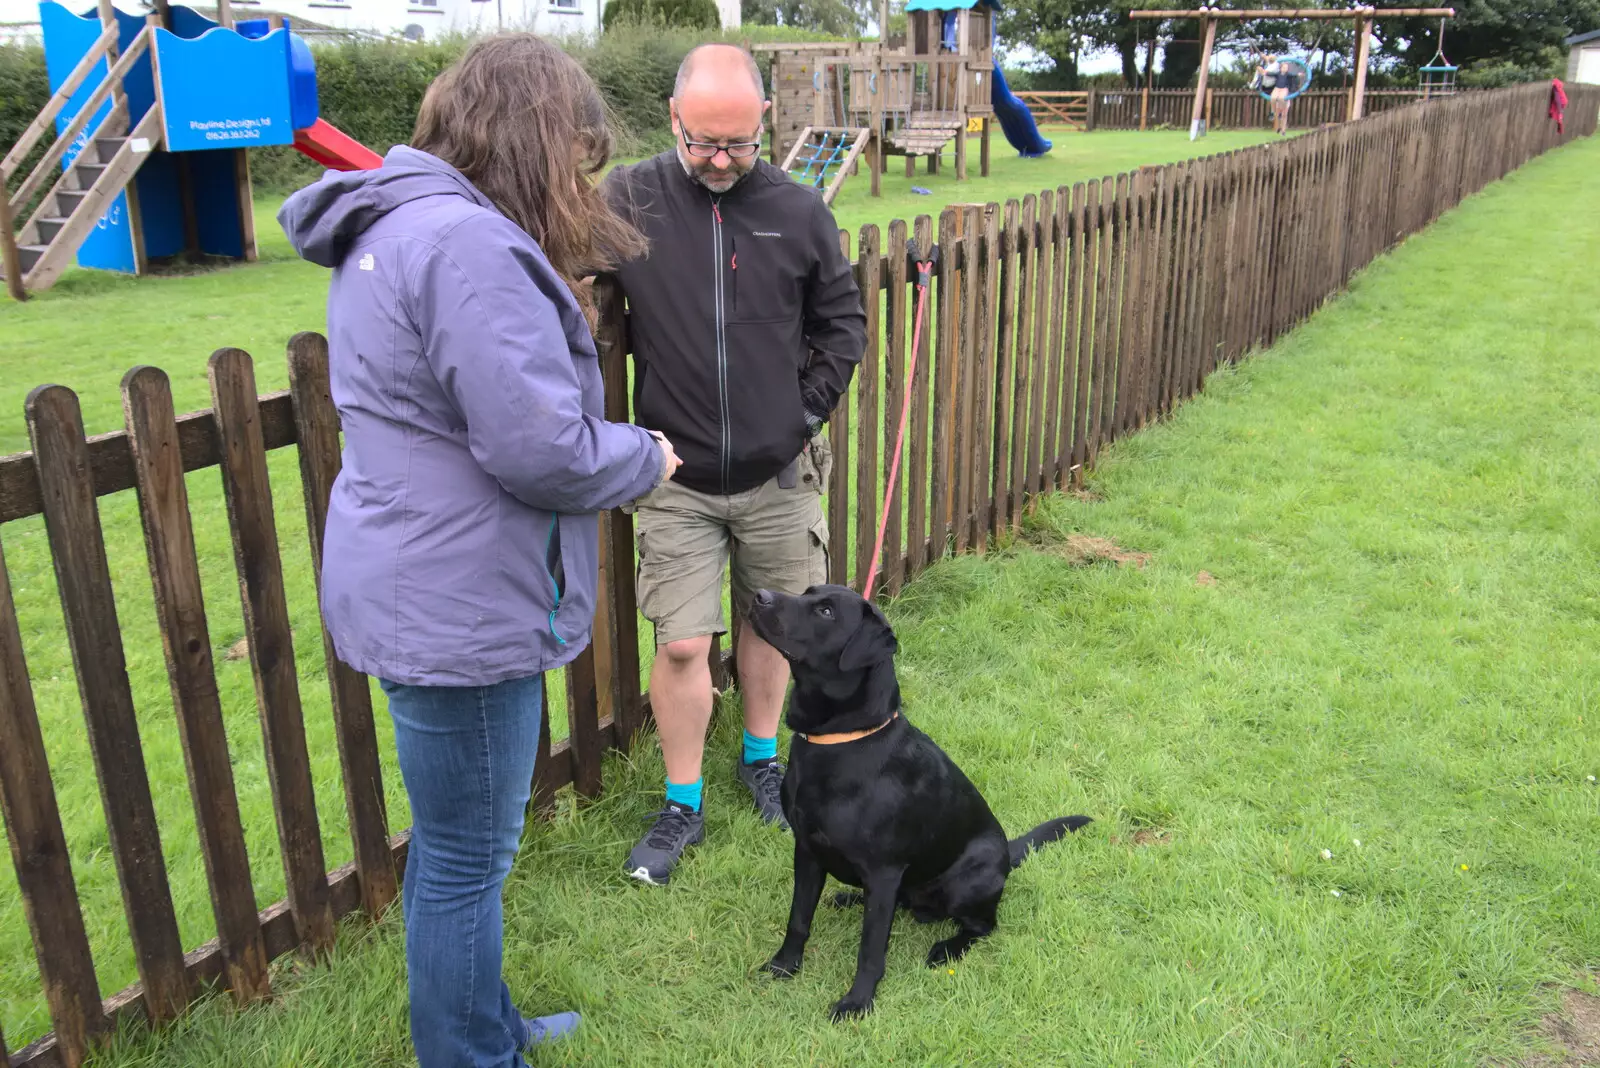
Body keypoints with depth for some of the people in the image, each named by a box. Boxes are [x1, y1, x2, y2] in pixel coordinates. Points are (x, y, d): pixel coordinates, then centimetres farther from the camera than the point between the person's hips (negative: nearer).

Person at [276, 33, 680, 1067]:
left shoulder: (394, 228, 12)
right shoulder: (471, 246, -23)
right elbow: (542, 450, -25)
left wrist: (556, 329, 10)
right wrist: (648, 457, -7)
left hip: (423, 588, 11)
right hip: (460, 611, -11)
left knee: (455, 839, 24)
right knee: (469, 858, 7)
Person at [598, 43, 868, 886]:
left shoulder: (798, 210, -3)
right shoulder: (626, 201, -8)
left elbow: (842, 323, 8)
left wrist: (808, 412, 1)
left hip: (778, 475, 2)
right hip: (675, 479, -1)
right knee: (681, 644, 1)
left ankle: (762, 758, 39)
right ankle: (682, 806, 20)